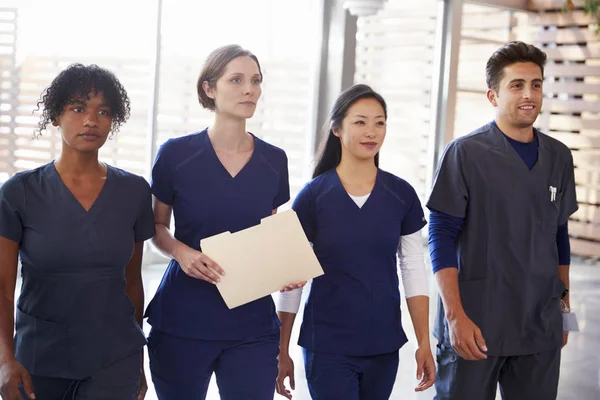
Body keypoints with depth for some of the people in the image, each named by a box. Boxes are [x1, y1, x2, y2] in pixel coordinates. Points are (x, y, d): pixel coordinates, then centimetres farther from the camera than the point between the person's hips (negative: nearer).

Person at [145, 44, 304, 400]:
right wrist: (181, 252, -15)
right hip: (182, 322, -2)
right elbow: (156, 226, 5)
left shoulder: (274, 160, 4)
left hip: (253, 326, 2)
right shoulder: (176, 154, -5)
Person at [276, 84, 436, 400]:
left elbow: (414, 271, 4)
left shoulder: (402, 195, 1)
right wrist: (282, 351, -2)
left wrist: (424, 344, 0)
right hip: (327, 346, -3)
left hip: (384, 345, 3)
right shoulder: (313, 196, -6)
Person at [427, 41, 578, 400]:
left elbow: (559, 235, 15)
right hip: (476, 326, -4)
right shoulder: (466, 153, -8)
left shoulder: (559, 157, 6)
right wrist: (455, 316, -16)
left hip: (542, 328, 4)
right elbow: (441, 237, -9)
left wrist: (564, 303, 15)